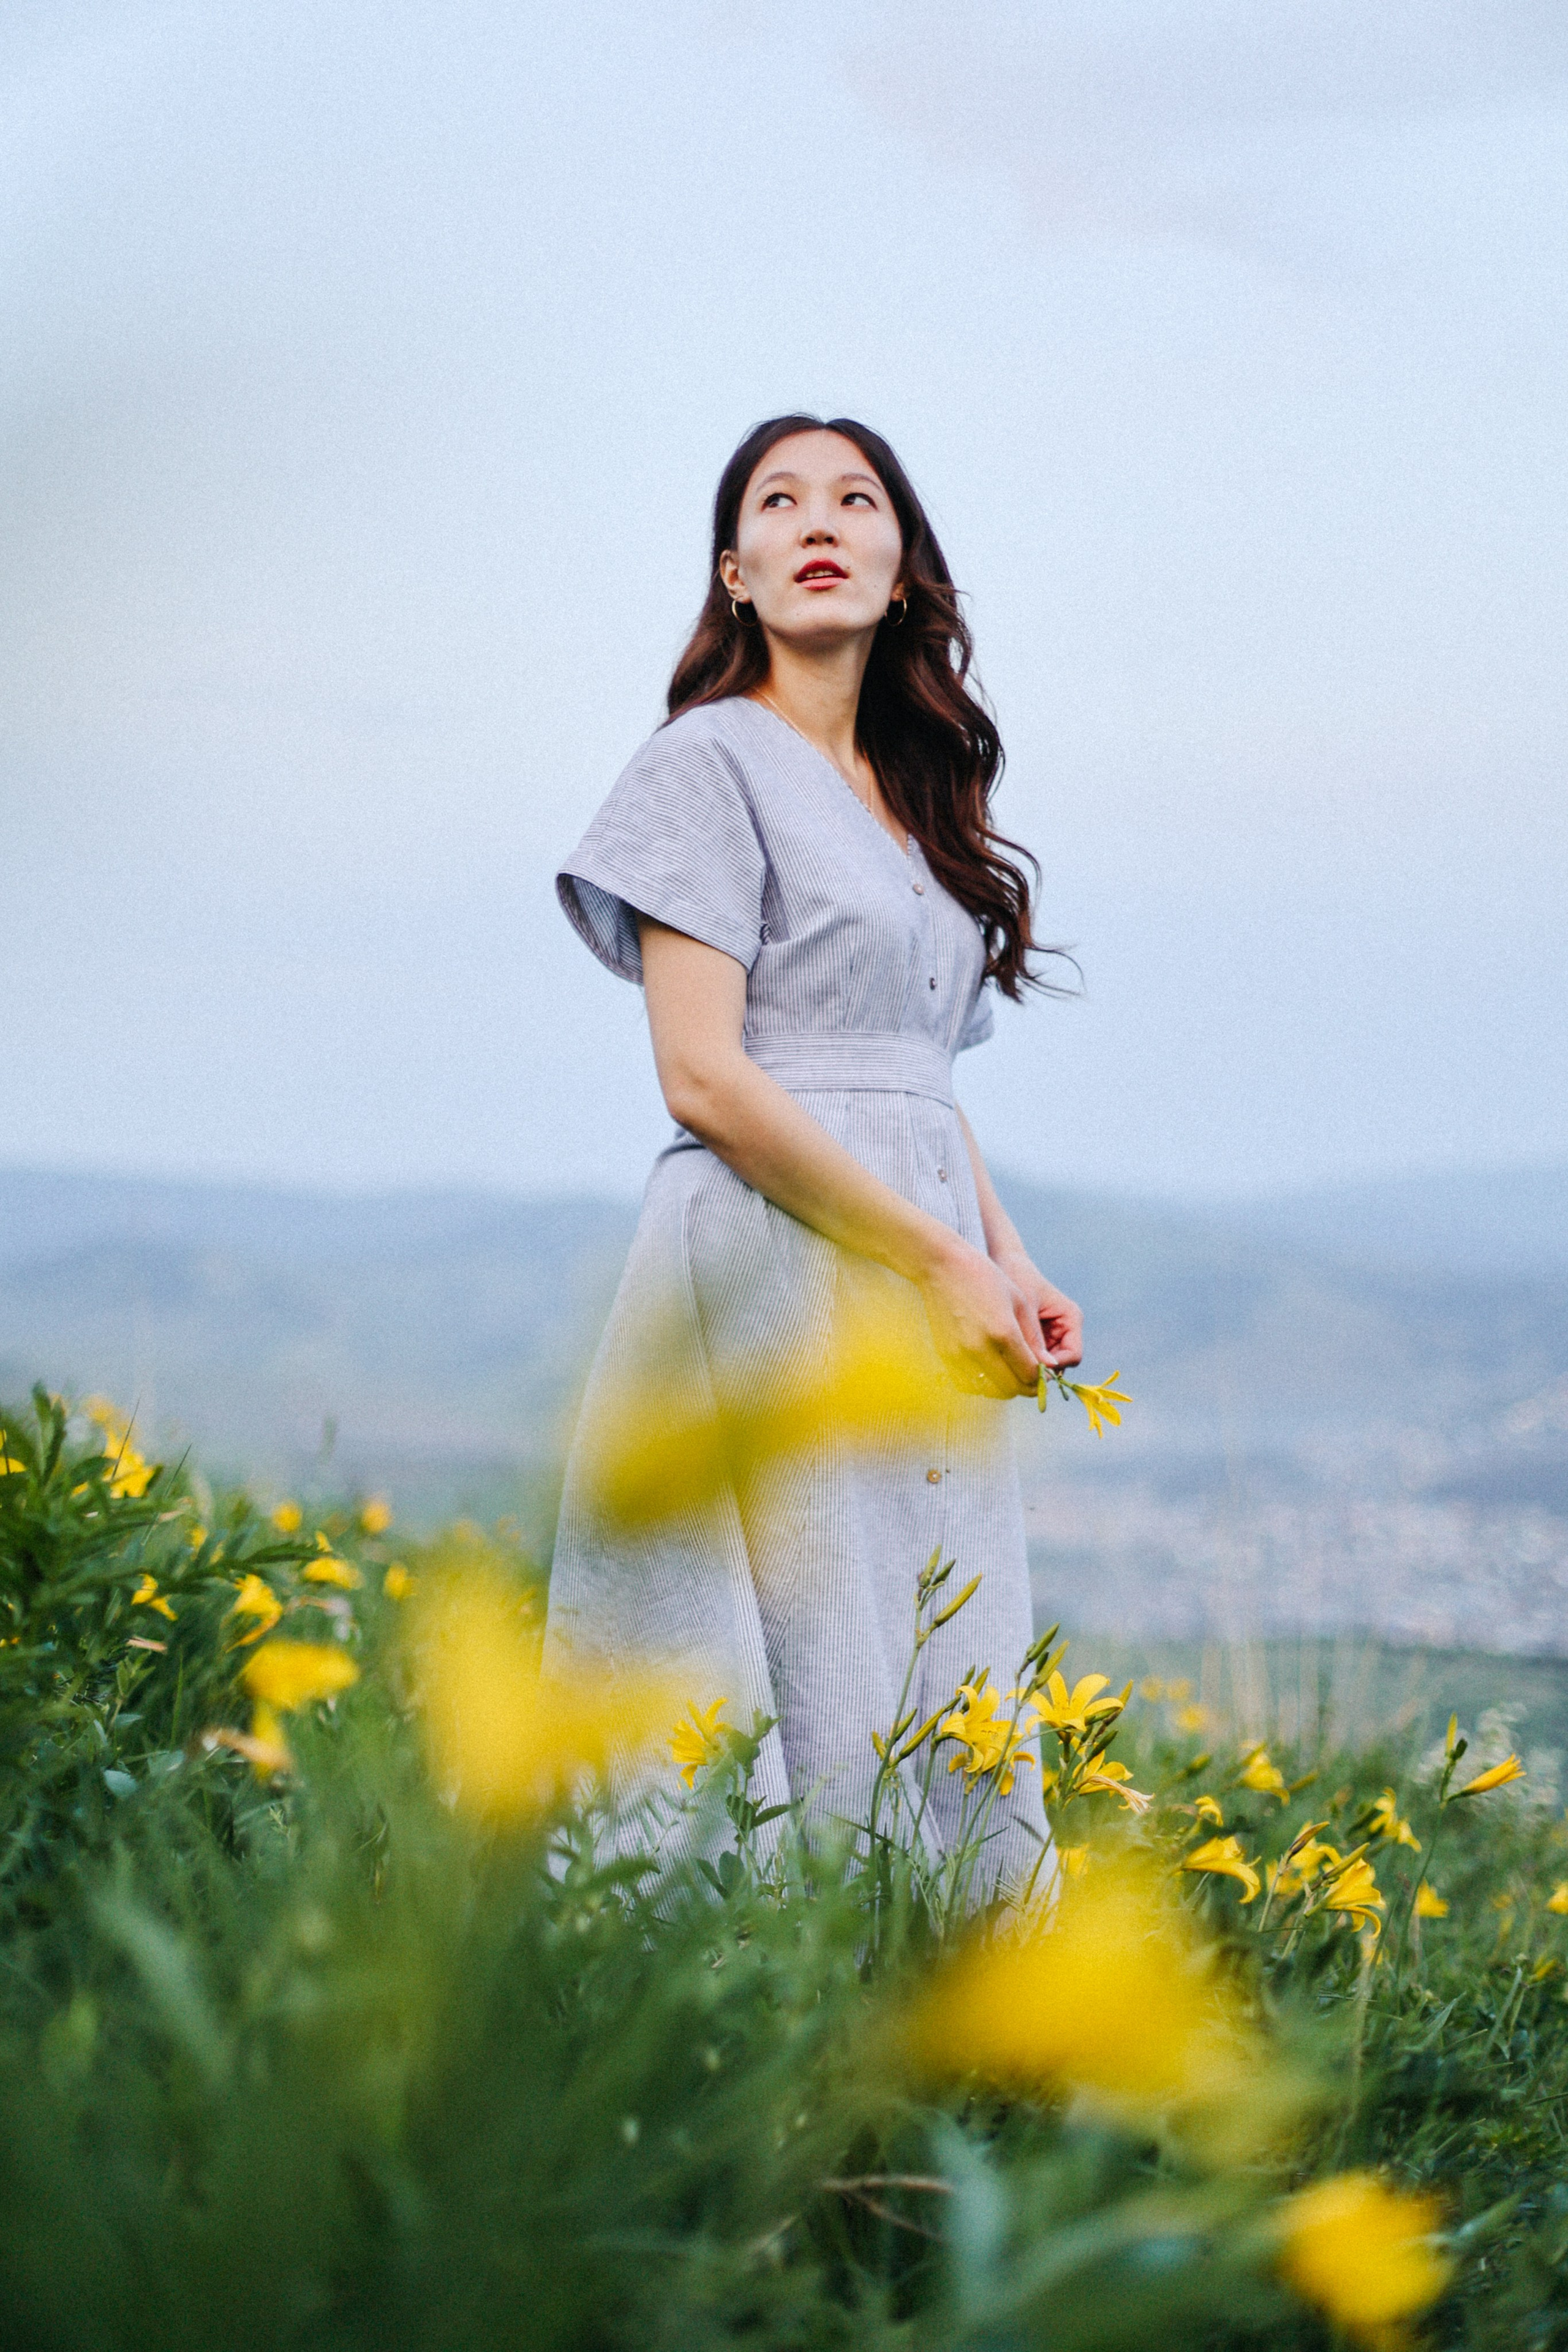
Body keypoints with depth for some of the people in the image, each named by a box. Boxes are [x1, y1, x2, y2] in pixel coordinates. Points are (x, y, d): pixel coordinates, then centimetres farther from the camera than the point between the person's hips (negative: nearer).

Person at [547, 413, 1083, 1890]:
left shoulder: (913, 796, 19)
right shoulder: (718, 759, -3)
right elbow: (702, 1075, -12)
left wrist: (1007, 1263, 5)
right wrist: (944, 1260, -14)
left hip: (921, 1288, 8)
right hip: (776, 1270, -7)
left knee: (957, 1735, 4)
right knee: (818, 1729, -10)